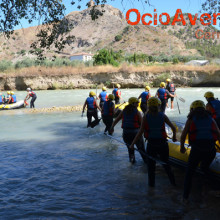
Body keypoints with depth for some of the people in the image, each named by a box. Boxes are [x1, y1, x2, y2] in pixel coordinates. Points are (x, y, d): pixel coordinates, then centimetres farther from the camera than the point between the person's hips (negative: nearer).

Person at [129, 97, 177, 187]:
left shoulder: (146, 116, -10)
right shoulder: (162, 115, -5)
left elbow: (141, 132, -13)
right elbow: (173, 128, -3)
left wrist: (132, 144, -7)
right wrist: (174, 137, 17)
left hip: (151, 144, -1)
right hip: (163, 143, 1)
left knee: (151, 164, 16)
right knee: (166, 164, 18)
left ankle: (151, 183, 22)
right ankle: (173, 181, 22)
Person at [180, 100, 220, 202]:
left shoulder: (191, 119, 9)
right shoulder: (211, 119, 17)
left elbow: (183, 135, 6)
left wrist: (182, 147, 22)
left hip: (196, 149, -2)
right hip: (211, 149, 2)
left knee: (189, 173, 13)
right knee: (205, 167, 31)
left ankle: (185, 197, 15)